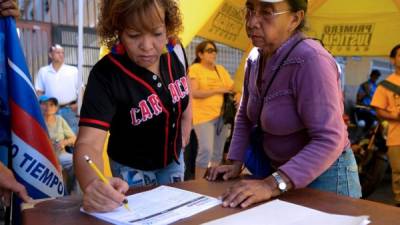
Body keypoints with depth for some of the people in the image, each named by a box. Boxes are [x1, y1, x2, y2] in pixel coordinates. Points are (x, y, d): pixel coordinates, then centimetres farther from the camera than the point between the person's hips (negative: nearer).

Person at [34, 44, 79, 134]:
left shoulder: (73, 70, 4)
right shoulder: (43, 71, 8)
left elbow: (80, 89, 6)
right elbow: (39, 91, 9)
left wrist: (77, 103, -6)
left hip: (69, 109, -1)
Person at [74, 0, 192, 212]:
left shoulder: (175, 51, -18)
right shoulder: (105, 76, -33)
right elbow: (88, 143, -42)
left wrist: (186, 123, 6)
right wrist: (93, 184, -61)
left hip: (173, 160, 5)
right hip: (132, 170, -4)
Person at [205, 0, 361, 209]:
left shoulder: (310, 60, -27)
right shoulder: (255, 58, -2)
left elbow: (329, 140, -31)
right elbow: (245, 117, 9)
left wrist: (273, 185, -36)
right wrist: (236, 164, -1)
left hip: (325, 176, -7)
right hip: (283, 171, 7)